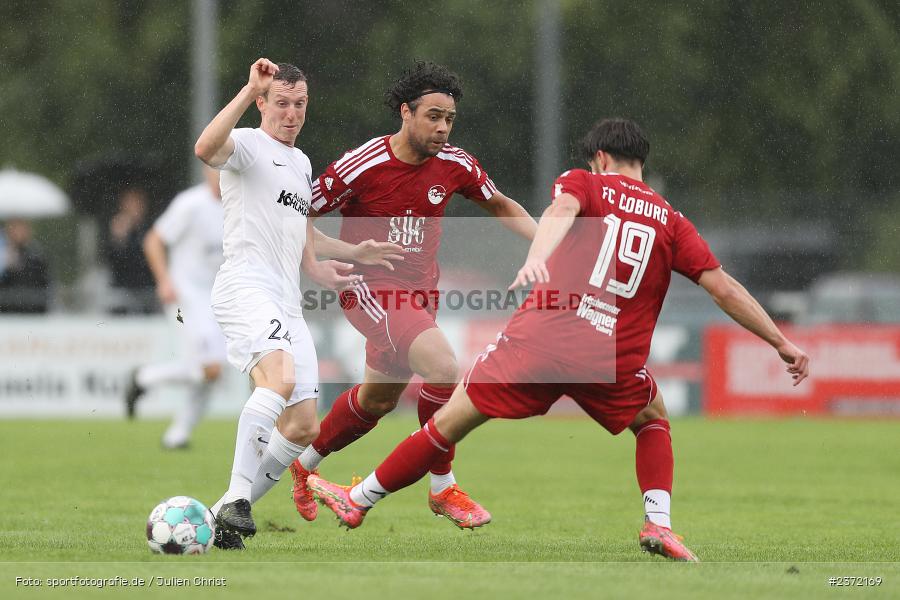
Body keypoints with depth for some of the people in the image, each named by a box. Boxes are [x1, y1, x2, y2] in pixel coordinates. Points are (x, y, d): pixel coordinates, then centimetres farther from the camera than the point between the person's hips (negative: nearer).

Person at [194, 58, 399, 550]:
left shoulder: (301, 162, 25)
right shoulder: (247, 145, -1)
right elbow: (206, 148, -26)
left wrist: (318, 269, 24)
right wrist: (249, 91, -28)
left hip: (287, 305, 9)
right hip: (245, 286, -9)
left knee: (303, 428, 2)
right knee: (280, 379, -34)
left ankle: (226, 517, 12)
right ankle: (236, 500, -36)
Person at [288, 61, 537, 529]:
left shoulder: (454, 165, -4)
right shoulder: (360, 166, -17)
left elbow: (500, 206, 13)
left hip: (418, 292, 7)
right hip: (370, 288, -7)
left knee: (377, 400, 19)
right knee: (443, 367, -26)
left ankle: (304, 467, 43)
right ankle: (442, 487, -13)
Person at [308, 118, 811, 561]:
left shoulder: (584, 184, 9)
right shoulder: (671, 223, 14)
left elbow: (560, 212, -15)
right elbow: (724, 287, 7)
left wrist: (535, 260, -35)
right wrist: (783, 344, 13)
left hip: (540, 339, -2)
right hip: (615, 362, 2)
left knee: (451, 421, 12)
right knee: (654, 420, 31)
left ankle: (360, 501, 22)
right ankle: (659, 524, 11)